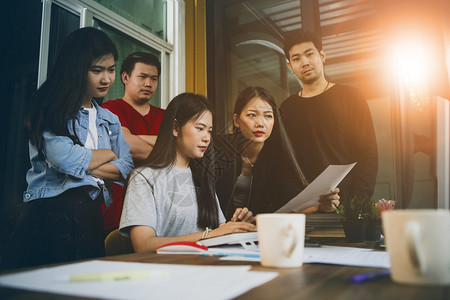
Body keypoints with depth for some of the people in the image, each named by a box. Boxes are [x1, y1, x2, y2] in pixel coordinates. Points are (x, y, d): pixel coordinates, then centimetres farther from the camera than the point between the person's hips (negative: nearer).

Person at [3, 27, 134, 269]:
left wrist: (82, 165, -8)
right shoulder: (51, 111, -2)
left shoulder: (110, 120, 17)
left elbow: (125, 167, 7)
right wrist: (107, 154, 0)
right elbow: (65, 158, -18)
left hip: (90, 213, 6)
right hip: (51, 211, -5)